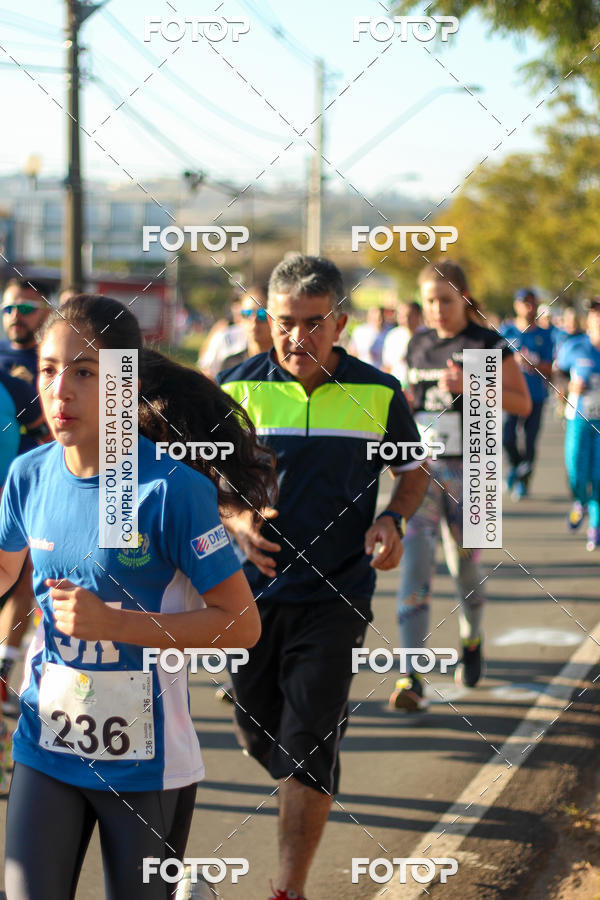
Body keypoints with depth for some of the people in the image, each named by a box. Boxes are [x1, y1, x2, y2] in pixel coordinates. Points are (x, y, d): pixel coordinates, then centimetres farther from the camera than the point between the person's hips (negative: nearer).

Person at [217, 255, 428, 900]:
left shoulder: (378, 393, -1)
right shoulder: (236, 387, -3)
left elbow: (413, 471, 13)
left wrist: (392, 520, -7)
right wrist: (235, 521, -14)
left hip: (336, 595, -2)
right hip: (252, 588, 2)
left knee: (308, 746, -8)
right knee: (257, 734, 13)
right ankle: (306, 798, 47)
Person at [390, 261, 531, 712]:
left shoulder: (488, 344, -4)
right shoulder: (418, 346, 9)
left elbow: (523, 403, -5)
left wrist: (471, 386, -18)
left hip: (467, 470, -2)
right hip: (419, 466, 2)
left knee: (464, 563, 9)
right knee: (416, 558, -13)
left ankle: (472, 637, 42)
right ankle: (412, 676, -19)